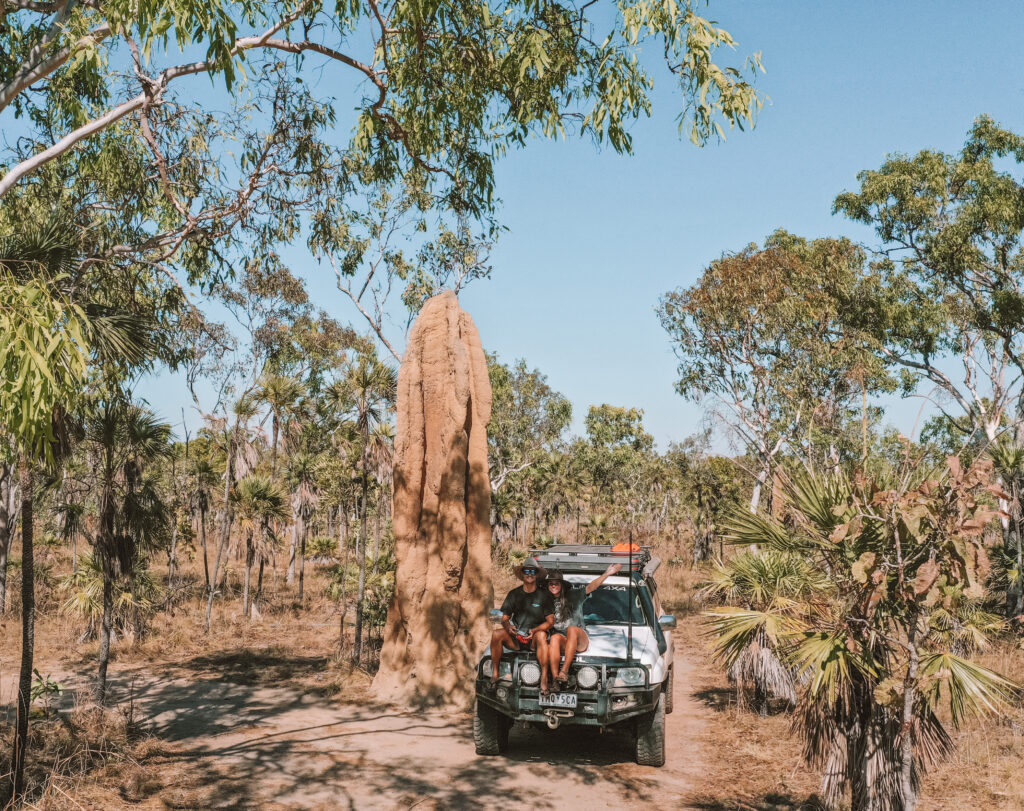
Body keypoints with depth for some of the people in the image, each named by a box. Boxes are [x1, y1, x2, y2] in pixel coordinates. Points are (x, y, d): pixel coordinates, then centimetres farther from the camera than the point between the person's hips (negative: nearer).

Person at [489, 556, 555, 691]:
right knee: (496, 634, -25)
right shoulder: (514, 594, 7)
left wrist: (534, 630, -19)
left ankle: (544, 677, -34)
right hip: (516, 639, 2)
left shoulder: (543, 595, 2)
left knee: (541, 635, -36)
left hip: (534, 640, -2)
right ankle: (494, 674, -16)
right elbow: (505, 618, 7)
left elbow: (550, 621, -1)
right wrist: (508, 627, -18)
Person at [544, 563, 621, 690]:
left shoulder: (573, 598, 8)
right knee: (555, 637, -33)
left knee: (572, 629, -35)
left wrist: (607, 573, -18)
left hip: (580, 641, -2)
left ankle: (565, 670, -45)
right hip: (562, 644, 2)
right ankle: (555, 679, -48)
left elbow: (591, 587, -5)